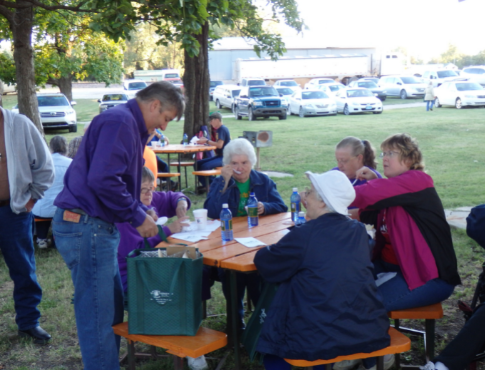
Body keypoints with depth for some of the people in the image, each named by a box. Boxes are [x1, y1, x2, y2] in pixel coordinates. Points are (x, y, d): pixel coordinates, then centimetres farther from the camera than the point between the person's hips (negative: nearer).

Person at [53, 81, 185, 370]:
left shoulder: (130, 126, 18)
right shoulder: (119, 122, -15)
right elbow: (102, 179, -26)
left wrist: (142, 210, 13)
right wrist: (137, 216, -16)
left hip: (99, 226, 11)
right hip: (85, 226, -11)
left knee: (113, 306, 16)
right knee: (98, 315, -3)